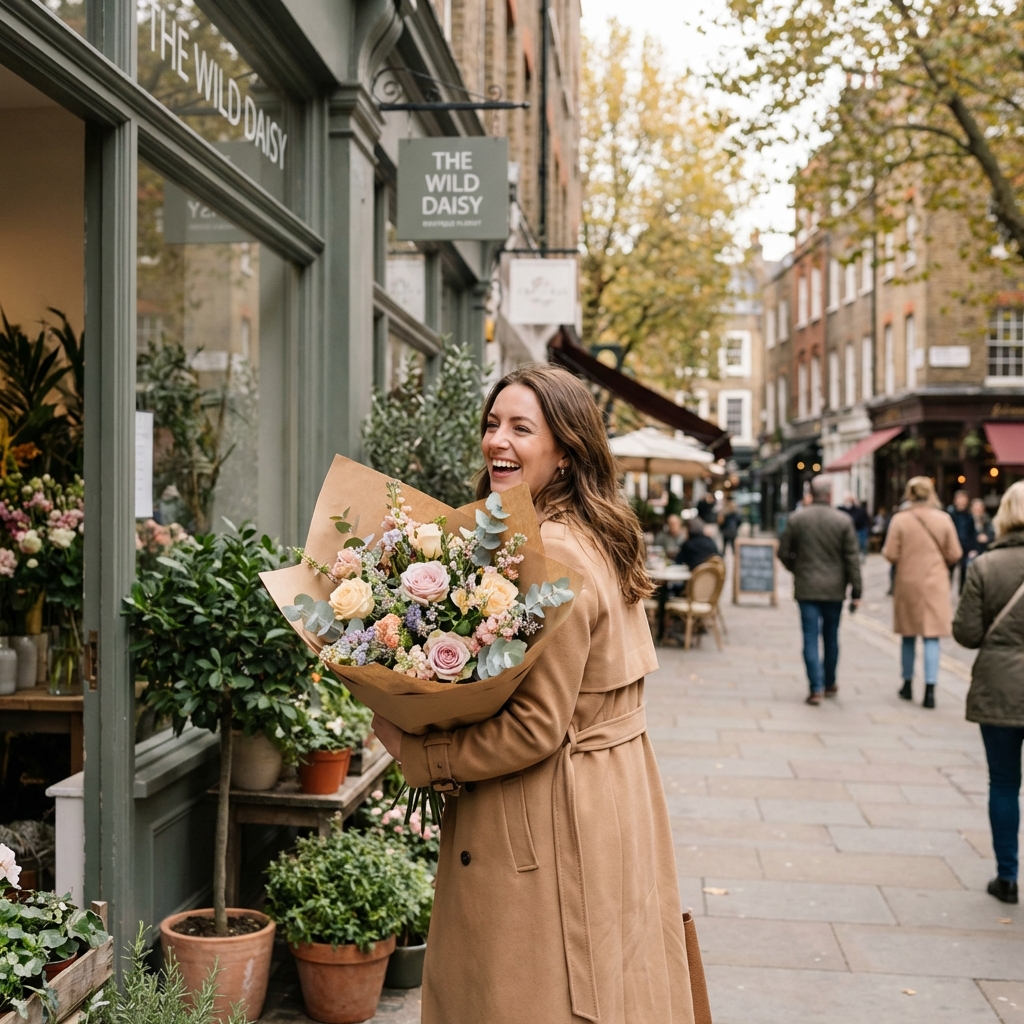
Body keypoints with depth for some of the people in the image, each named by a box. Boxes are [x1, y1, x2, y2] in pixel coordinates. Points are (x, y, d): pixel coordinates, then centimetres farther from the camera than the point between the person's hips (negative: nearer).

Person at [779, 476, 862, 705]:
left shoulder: (796, 519, -3)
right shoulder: (843, 521, -5)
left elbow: (784, 552, 2)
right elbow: (852, 558, -5)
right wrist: (856, 591, 0)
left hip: (806, 588, -1)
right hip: (834, 589, 1)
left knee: (811, 639, 0)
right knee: (831, 638, 15)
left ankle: (816, 688, -7)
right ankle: (829, 684, 27)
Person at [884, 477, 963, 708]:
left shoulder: (900, 519, -8)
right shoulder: (943, 519, -5)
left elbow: (891, 554, -9)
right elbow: (954, 555, -2)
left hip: (907, 583, 1)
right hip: (935, 585, 0)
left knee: (909, 635, 14)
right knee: (932, 637, 0)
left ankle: (908, 685, 25)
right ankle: (930, 689, -8)